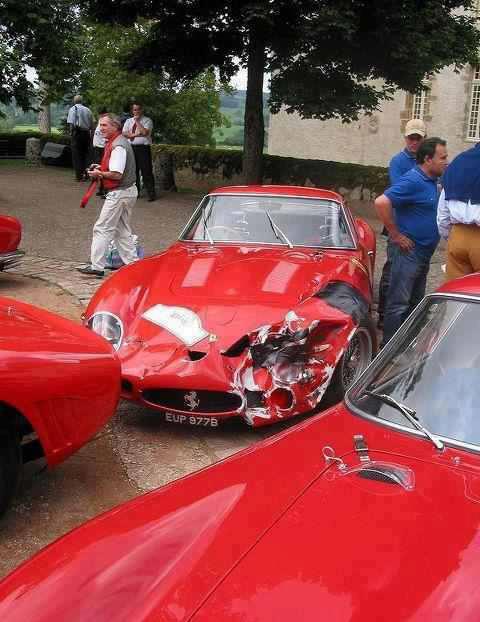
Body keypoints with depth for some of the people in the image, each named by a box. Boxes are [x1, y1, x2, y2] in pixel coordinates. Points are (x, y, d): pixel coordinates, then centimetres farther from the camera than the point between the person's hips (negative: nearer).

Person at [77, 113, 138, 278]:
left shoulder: (118, 146, -19)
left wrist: (99, 174, -10)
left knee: (102, 229, -5)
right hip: (128, 191, 11)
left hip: (119, 193, -10)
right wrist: (101, 168, 10)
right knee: (122, 230, 16)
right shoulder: (120, 141, 14)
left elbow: (116, 175, -25)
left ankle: (96, 267, -1)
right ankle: (132, 263, 19)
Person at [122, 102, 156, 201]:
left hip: (143, 148, -4)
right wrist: (135, 134, -11)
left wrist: (137, 121, -6)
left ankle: (151, 193, -2)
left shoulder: (147, 120, 2)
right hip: (131, 148, 4)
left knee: (146, 171, -6)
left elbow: (145, 132, -14)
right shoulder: (128, 121, 16)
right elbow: (124, 133, 4)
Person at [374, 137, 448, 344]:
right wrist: (396, 236, -22)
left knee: (415, 302, 18)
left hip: (423, 253, 10)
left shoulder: (431, 181, 10)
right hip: (407, 251, -10)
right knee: (399, 303, -4)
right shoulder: (413, 181, -19)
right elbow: (381, 203, -29)